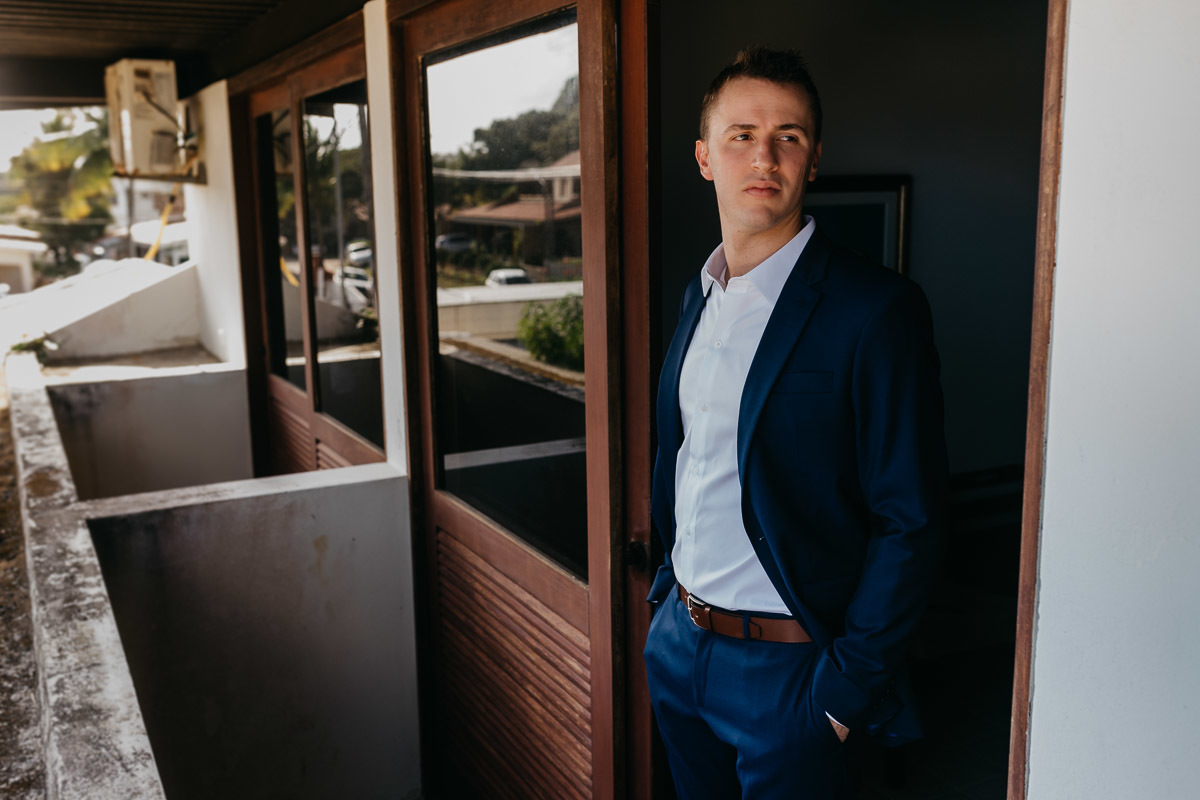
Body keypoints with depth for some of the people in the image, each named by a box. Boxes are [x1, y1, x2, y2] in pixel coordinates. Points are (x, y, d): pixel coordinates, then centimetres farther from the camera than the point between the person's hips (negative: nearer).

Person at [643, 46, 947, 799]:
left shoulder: (878, 309, -17)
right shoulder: (701, 291, 5)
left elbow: (911, 520, -16)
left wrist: (847, 686, -16)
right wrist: (669, 591, 13)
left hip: (785, 670, -6)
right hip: (677, 644, 7)